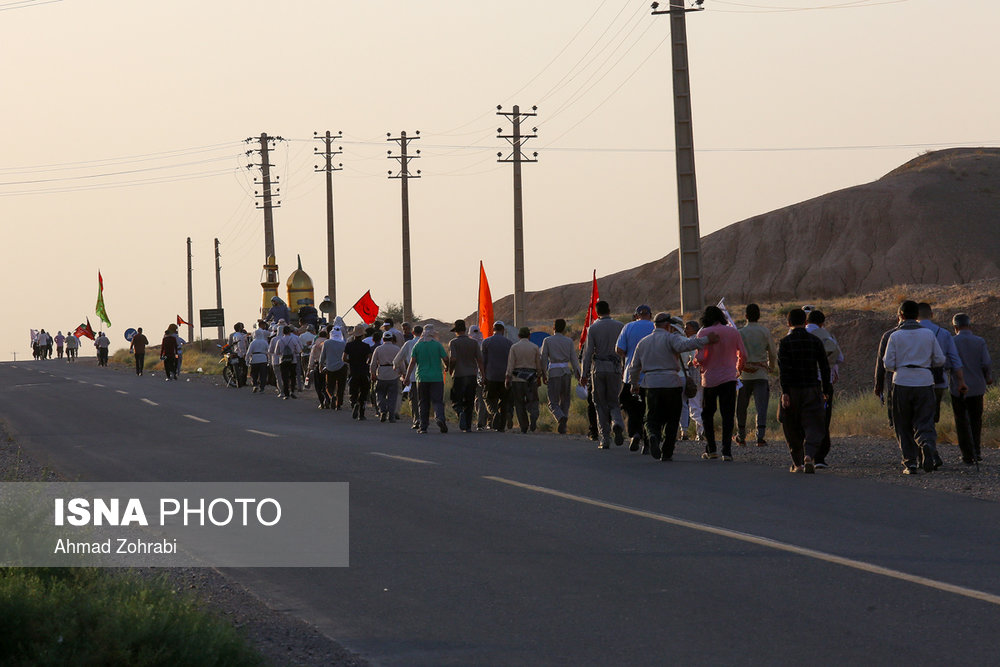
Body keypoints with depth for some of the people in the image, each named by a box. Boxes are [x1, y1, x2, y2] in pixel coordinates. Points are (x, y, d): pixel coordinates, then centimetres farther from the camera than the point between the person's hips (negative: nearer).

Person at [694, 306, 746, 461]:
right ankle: (726, 451, -6)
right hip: (729, 378, 1)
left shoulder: (703, 333, -6)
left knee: (707, 414, 14)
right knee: (728, 415, 2)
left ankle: (711, 449, 11)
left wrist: (696, 362, 10)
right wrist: (739, 369, 24)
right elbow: (743, 355, 6)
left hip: (710, 378, -1)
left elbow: (700, 358, -13)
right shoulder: (733, 332, 2)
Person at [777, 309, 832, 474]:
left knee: (793, 429, 11)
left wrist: (785, 392, -15)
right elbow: (825, 367, 6)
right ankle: (809, 456, -24)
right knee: (813, 426, 0)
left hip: (792, 391, -1)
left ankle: (797, 463, 15)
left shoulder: (784, 342, -4)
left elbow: (783, 369, -13)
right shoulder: (815, 341, 4)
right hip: (812, 390, 1)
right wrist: (826, 390, 14)